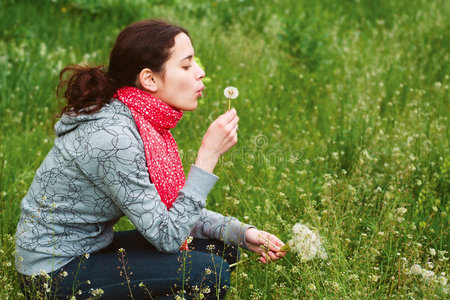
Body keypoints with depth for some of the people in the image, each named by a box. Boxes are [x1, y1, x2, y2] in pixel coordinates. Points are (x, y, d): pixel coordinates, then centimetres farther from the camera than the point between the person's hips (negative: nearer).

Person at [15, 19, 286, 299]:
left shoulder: (147, 120, -1)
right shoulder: (113, 137, -29)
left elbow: (171, 206, 8)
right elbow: (167, 236, -24)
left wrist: (242, 232, -4)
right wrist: (209, 153, -25)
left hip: (93, 245, 9)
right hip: (54, 273, -9)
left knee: (222, 248, 4)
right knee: (209, 274, -19)